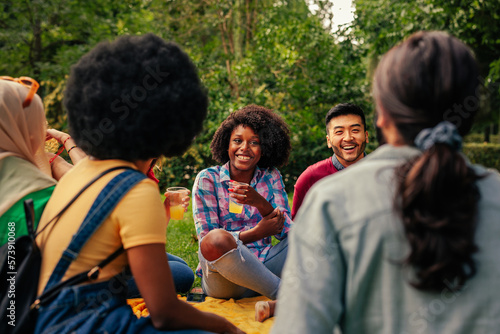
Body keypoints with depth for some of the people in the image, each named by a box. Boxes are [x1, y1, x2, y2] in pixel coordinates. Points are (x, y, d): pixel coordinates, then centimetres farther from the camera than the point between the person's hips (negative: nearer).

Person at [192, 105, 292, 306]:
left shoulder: (271, 177, 10)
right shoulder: (207, 179, 1)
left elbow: (286, 230, -1)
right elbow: (208, 240, -8)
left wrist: (260, 202, -22)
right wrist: (257, 233, -21)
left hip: (262, 268, 4)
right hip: (222, 278, -3)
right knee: (216, 239, -35)